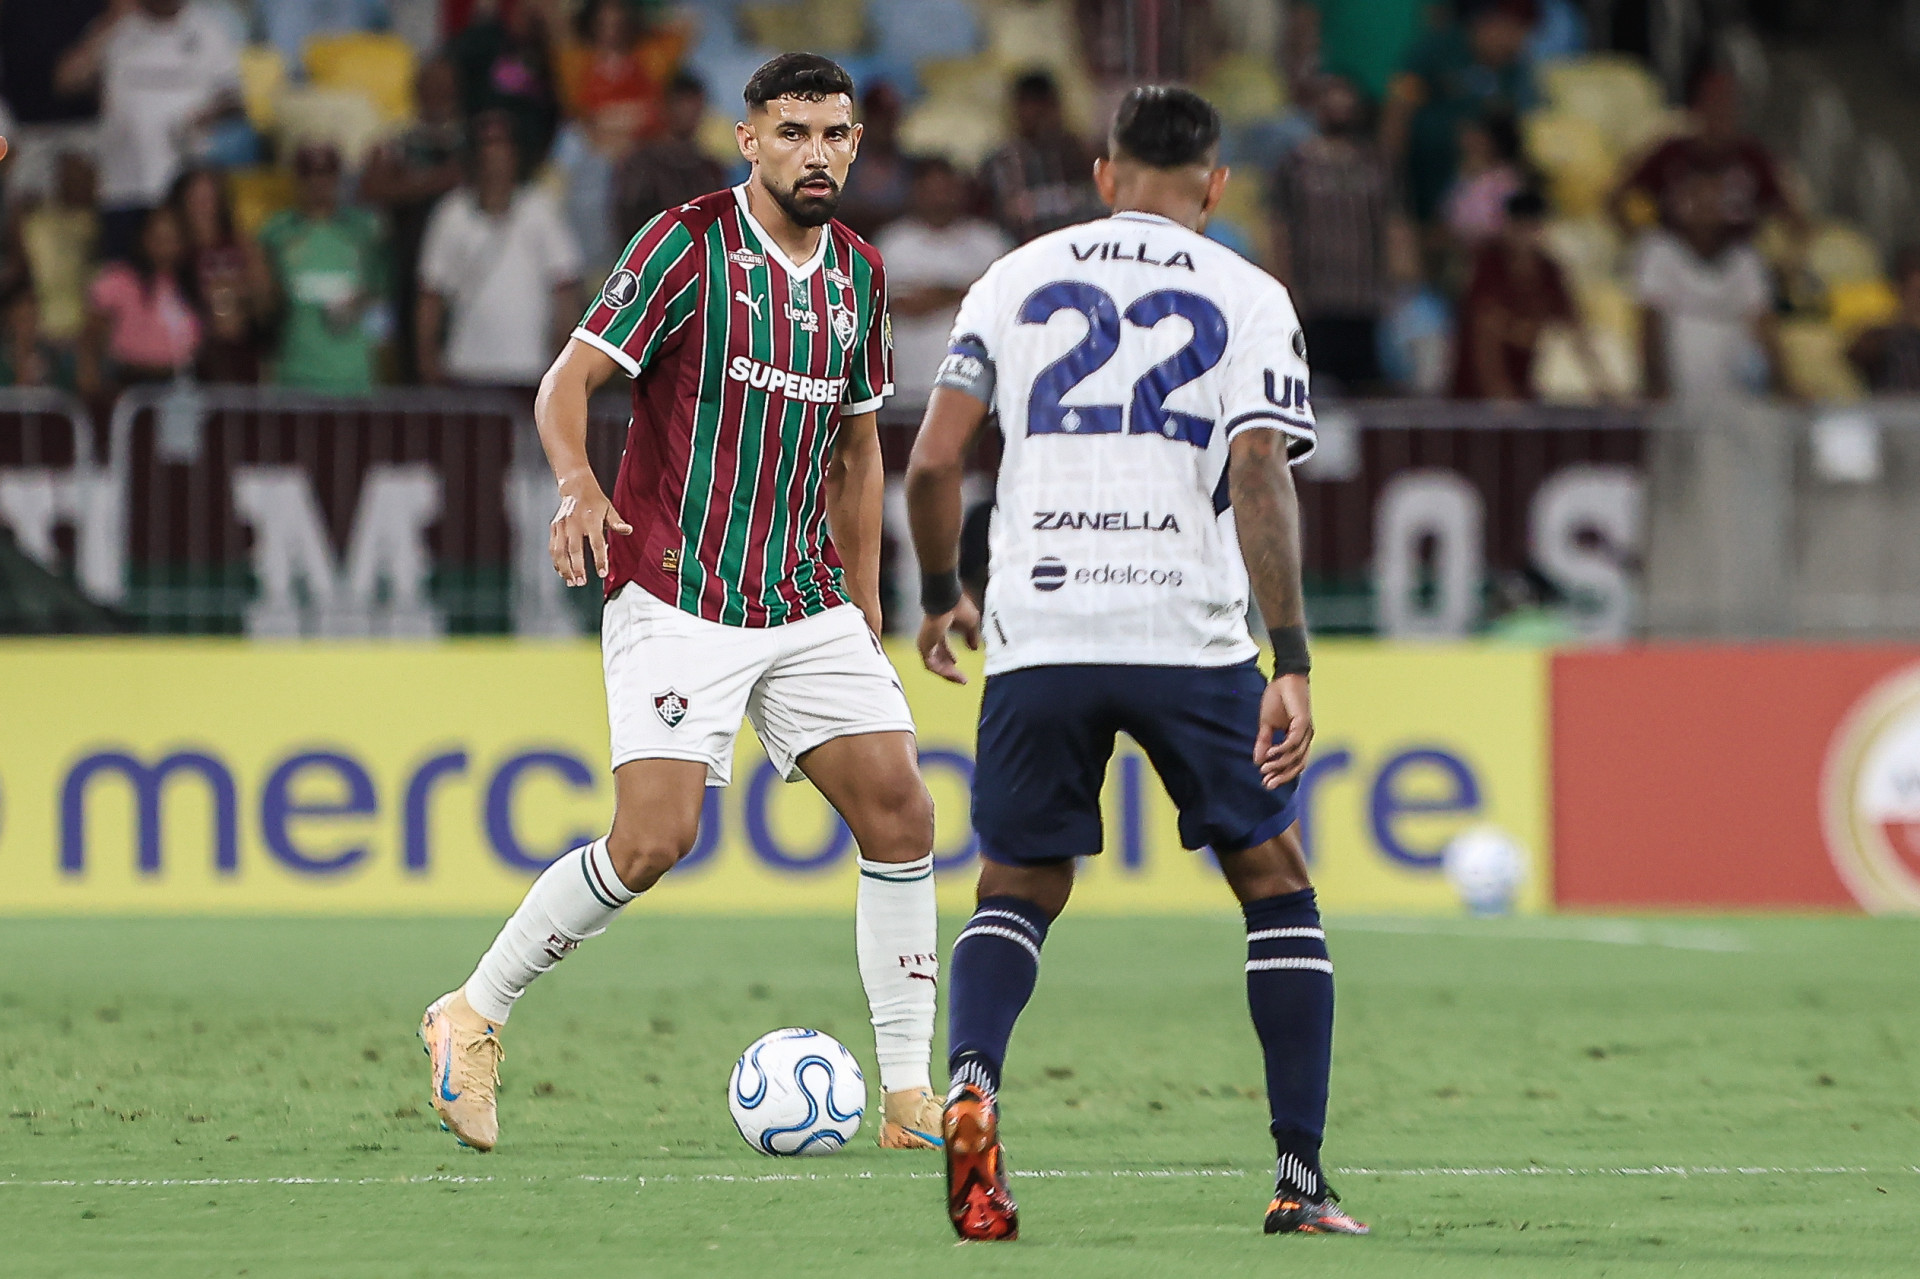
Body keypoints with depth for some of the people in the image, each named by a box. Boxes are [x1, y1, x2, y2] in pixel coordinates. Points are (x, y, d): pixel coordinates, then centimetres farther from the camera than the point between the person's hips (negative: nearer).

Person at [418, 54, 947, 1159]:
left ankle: (911, 1097, 1)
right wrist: (578, 483, -32)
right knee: (654, 839, -16)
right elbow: (569, 382, -11)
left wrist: (866, 614, 20)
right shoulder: (689, 243, -8)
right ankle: (474, 1017, 4)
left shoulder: (857, 274, 10)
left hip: (808, 603, 6)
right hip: (677, 601, -6)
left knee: (900, 812, -5)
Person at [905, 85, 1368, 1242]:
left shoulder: (1018, 278, 13)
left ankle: (972, 1080, -15)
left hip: (1038, 634, 2)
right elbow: (1259, 478, -7)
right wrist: (1292, 663, -10)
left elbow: (933, 462, 7)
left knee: (1018, 889, 16)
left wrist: (940, 596, 24)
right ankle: (1302, 1179, 7)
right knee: (1276, 881, 14)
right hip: (1191, 633, -1)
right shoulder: (1248, 298, 7)